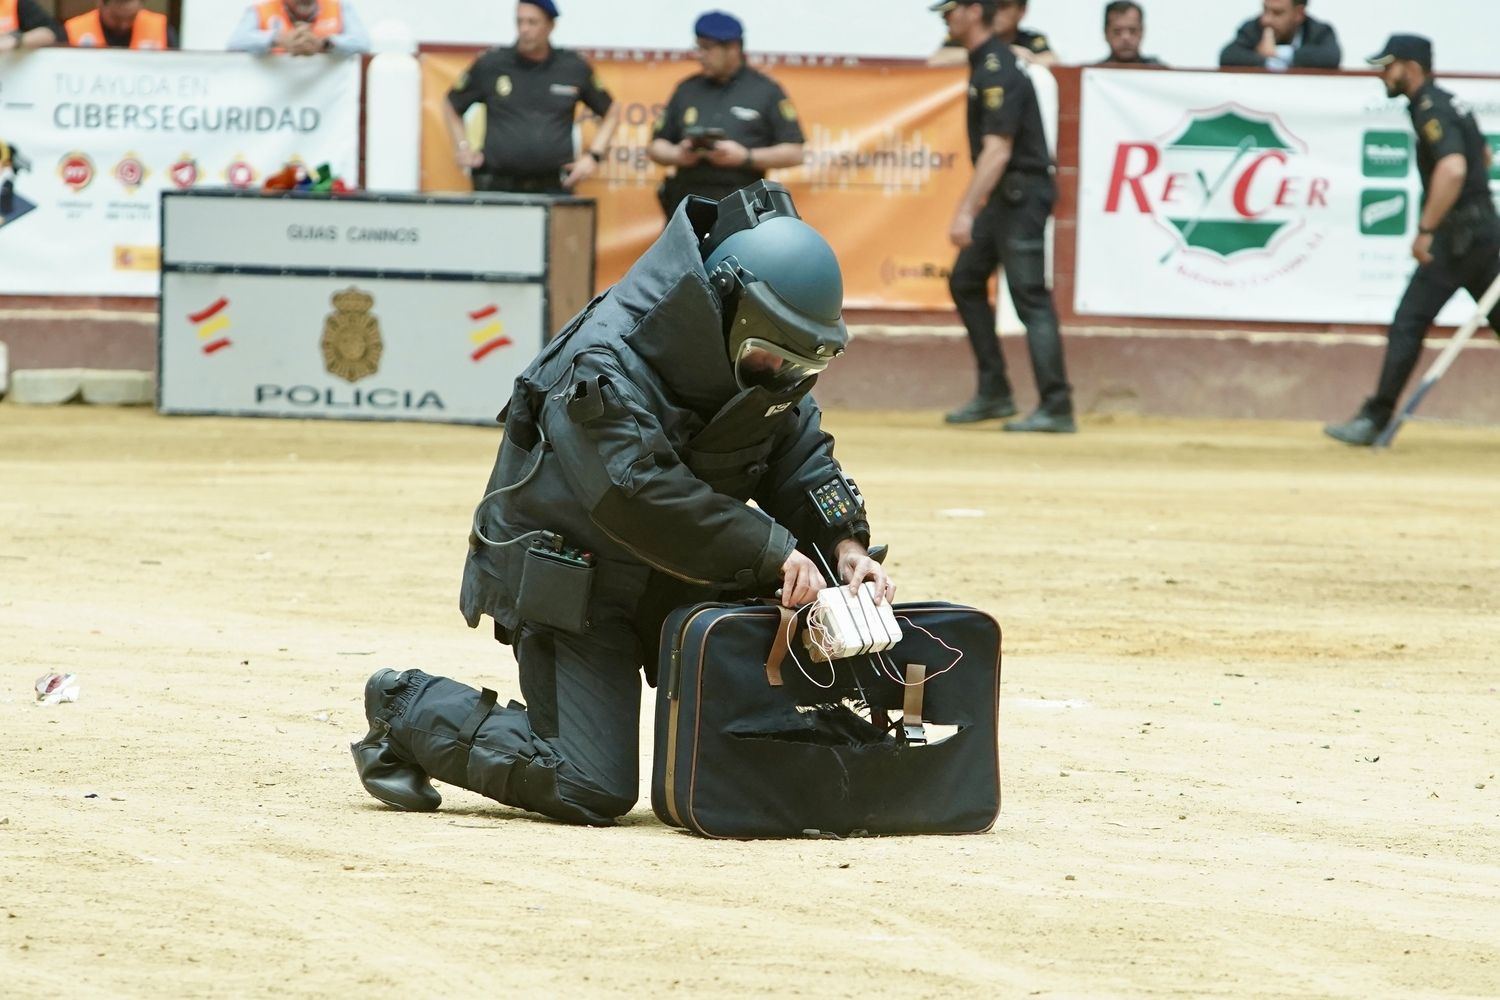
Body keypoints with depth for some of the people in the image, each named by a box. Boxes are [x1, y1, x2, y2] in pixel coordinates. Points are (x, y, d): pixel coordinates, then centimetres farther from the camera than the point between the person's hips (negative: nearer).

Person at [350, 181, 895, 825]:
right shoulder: (606, 368, -27)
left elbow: (800, 455, 1)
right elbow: (644, 501, -35)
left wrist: (843, 542, -18)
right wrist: (772, 552, -37)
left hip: (672, 581, 8)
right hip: (570, 586, -8)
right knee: (591, 792, -12)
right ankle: (409, 711, 6)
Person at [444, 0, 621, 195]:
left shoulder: (574, 68, 8)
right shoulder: (490, 66, 6)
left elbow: (611, 111, 20)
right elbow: (452, 106, 20)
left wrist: (593, 157, 8)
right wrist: (463, 148, 8)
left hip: (553, 188, 0)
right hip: (497, 188, 0)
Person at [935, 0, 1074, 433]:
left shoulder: (998, 71, -19)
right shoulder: (982, 63, 12)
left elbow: (997, 151, -26)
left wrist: (966, 211, -30)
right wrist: (973, 205, 22)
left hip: (1022, 193, -11)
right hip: (1002, 194, 11)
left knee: (1030, 297, -11)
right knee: (965, 281, 15)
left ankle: (1056, 408, -12)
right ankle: (993, 393, 19)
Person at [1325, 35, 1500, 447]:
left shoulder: (1430, 110, -14)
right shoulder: (1448, 103, 16)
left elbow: (1453, 168, -30)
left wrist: (1426, 229, -30)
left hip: (1458, 236, -10)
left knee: (1407, 326, -9)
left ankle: (1374, 420, -9)